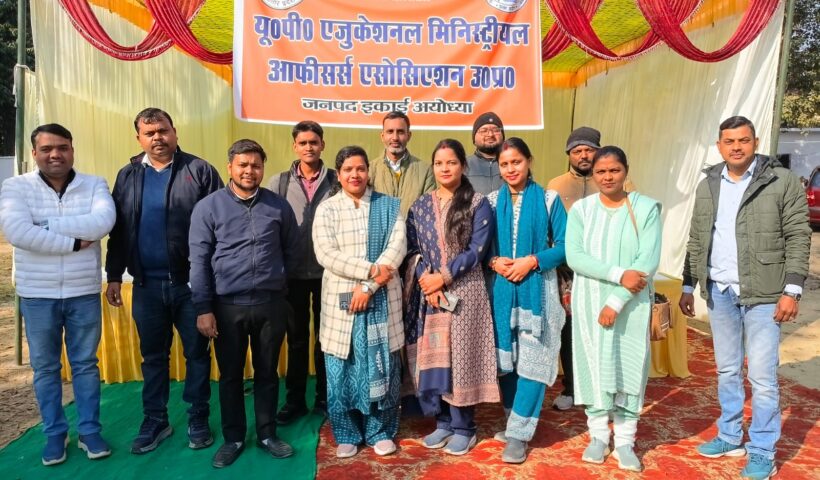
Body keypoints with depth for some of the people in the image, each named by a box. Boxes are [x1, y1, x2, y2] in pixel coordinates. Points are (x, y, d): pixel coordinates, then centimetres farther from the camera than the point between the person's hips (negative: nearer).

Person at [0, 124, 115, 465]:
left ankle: (89, 431, 24)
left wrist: (46, 225, -21)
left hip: (84, 293, 0)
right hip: (37, 295, 0)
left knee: (85, 363, 11)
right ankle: (54, 433, 27)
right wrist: (74, 242, -19)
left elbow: (104, 221, -21)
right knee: (45, 367, 12)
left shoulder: (94, 185, -1)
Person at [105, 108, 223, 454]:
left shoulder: (200, 171, -3)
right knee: (152, 356, 14)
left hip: (192, 281, -3)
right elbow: (118, 230, 11)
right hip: (147, 284, 3)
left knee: (197, 352, 8)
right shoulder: (128, 176, 9)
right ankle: (155, 420, 28)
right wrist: (114, 276, 9)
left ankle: (198, 419, 22)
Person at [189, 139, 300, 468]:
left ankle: (267, 434, 28)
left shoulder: (279, 206, 2)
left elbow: (292, 251, 12)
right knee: (230, 375, 11)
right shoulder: (208, 207, -3)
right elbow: (199, 260, -4)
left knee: (267, 372, 13)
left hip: (271, 304, 1)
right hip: (228, 305, -1)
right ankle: (233, 438, 28)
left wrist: (276, 283, 10)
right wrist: (203, 308, -7)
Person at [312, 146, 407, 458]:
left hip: (381, 298, 0)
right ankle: (347, 433, 22)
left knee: (381, 366, 6)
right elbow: (325, 254, -8)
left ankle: (380, 431, 23)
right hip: (341, 298, 0)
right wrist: (370, 269, -17)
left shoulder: (389, 206, 5)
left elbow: (397, 247, -6)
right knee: (342, 369, 5)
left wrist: (369, 286, -15)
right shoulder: (327, 209, 4)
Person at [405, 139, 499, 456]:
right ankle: (443, 421, 22)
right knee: (431, 355, 6)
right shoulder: (420, 206, 10)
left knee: (461, 355, 1)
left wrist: (443, 277, -14)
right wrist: (426, 280, -11)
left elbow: (477, 249, -8)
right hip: (427, 292, 4)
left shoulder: (478, 204, 0)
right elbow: (412, 250, 5)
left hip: (464, 291, -3)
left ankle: (463, 427, 15)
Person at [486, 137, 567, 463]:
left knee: (533, 360, -5)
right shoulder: (491, 202, 7)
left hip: (537, 289, -2)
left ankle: (519, 434, 3)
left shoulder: (549, 199, 0)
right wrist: (494, 262, -11)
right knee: (506, 358, 9)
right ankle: (514, 421, 26)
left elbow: (564, 246, -2)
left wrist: (532, 261, -15)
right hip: (501, 289, 3)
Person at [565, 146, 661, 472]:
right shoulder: (581, 209, 1)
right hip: (589, 301, 1)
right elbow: (574, 256, -10)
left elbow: (649, 260, -11)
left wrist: (616, 300, -16)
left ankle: (625, 441, 18)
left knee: (629, 365, 4)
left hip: (631, 303, -1)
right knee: (594, 363, 7)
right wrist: (618, 274, -20)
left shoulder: (646, 208, -4)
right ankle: (598, 437, 21)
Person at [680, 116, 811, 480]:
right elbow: (696, 241, 12)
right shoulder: (707, 185, 9)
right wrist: (688, 287, 11)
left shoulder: (782, 181, -4)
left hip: (763, 294, -4)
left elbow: (798, 237, -6)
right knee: (727, 371, 15)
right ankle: (729, 438, 29)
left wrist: (792, 290, -12)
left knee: (762, 377, 0)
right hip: (719, 292, 4)